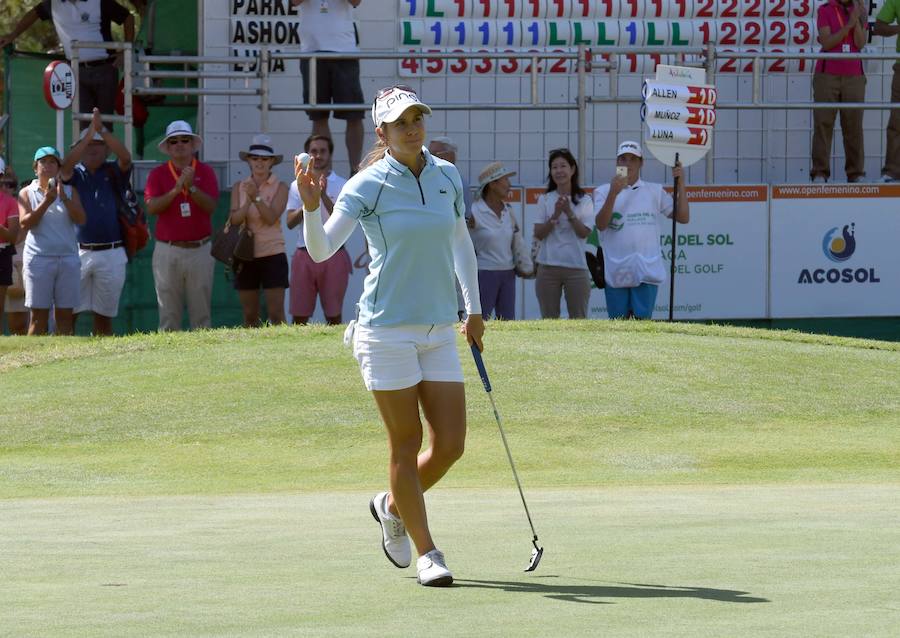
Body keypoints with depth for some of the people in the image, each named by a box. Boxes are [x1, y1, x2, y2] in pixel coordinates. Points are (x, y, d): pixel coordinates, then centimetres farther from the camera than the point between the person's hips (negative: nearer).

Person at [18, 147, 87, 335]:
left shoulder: (69, 191, 11)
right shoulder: (27, 193, 7)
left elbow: (81, 219, -2)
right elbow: (25, 223, -7)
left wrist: (64, 198, -13)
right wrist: (46, 202, -15)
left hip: (67, 257, 2)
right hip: (38, 258, -2)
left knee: (65, 314, 1)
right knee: (39, 315, -5)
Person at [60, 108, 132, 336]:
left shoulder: (113, 173, 9)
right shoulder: (74, 174, 7)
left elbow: (125, 157, -12)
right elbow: (65, 165, -16)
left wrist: (102, 131, -22)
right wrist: (88, 134, -25)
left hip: (111, 255, 1)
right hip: (78, 253, -1)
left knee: (104, 315, 7)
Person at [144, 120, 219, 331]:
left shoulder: (205, 171, 6)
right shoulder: (158, 174, 6)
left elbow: (210, 206, -6)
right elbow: (152, 207, -8)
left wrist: (191, 187, -21)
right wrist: (176, 190, -21)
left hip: (200, 249, 0)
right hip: (168, 250, 0)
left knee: (201, 314, 2)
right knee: (168, 314, 1)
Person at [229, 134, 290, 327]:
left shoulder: (280, 187, -1)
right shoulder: (239, 187, 8)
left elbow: (271, 218, -12)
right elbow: (234, 219, -3)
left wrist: (257, 197, -24)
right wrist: (248, 200, -18)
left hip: (272, 255, -3)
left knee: (276, 314, -8)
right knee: (249, 316, 5)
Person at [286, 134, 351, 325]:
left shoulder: (341, 185, 2)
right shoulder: (298, 185, 10)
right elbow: (290, 222, -1)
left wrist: (323, 196, -19)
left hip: (333, 255, -2)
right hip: (304, 254, 2)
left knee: (334, 316, 0)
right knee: (299, 316, 0)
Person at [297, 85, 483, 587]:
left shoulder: (448, 176, 6)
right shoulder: (367, 186, -9)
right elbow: (321, 250, -15)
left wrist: (474, 309, 23)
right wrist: (312, 207, -34)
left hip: (439, 330, 5)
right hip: (386, 330, -5)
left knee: (451, 445, 1)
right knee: (407, 443, -1)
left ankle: (392, 507, 29)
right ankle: (426, 553, 11)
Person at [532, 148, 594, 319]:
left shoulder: (584, 200, 3)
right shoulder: (545, 200, 6)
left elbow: (584, 233, -6)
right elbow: (538, 233, -1)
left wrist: (569, 212, -16)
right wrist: (555, 215, -13)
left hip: (576, 267, -2)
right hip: (548, 266, 2)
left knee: (578, 319, 0)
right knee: (549, 319, 5)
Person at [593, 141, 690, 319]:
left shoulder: (655, 191, 11)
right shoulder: (604, 191, 7)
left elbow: (683, 217, 6)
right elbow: (600, 224, -9)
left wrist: (680, 184, -3)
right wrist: (613, 193, -21)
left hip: (646, 270, 0)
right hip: (616, 272, 0)